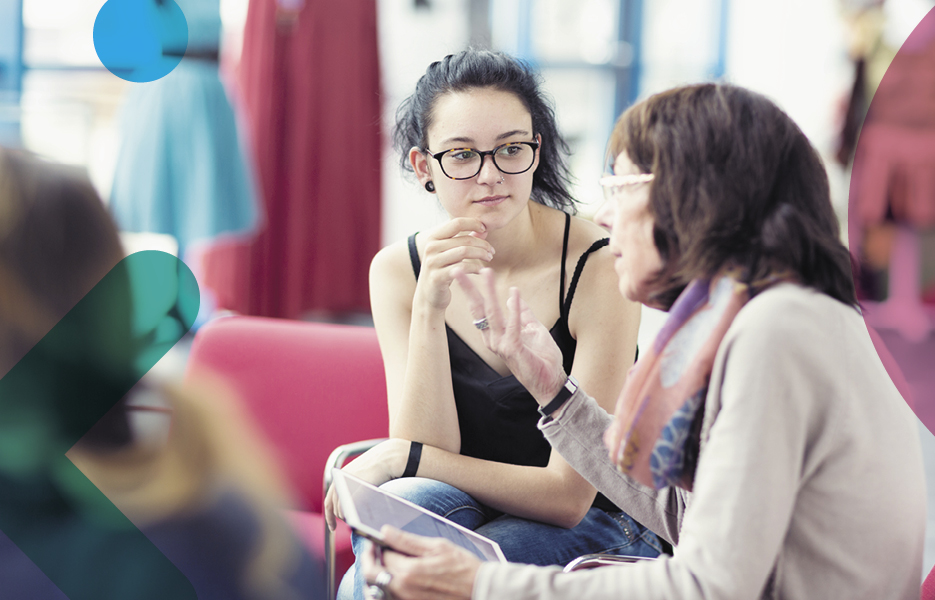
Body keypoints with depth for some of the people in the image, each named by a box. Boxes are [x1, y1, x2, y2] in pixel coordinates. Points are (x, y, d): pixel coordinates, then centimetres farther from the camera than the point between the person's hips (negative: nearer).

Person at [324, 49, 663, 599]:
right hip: (466, 509, 4)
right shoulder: (398, 270, -5)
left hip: (597, 527, -3)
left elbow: (569, 495, -18)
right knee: (403, 504, -31)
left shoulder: (599, 269, -18)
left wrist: (401, 457, -19)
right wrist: (429, 308, -25)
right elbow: (428, 445, -14)